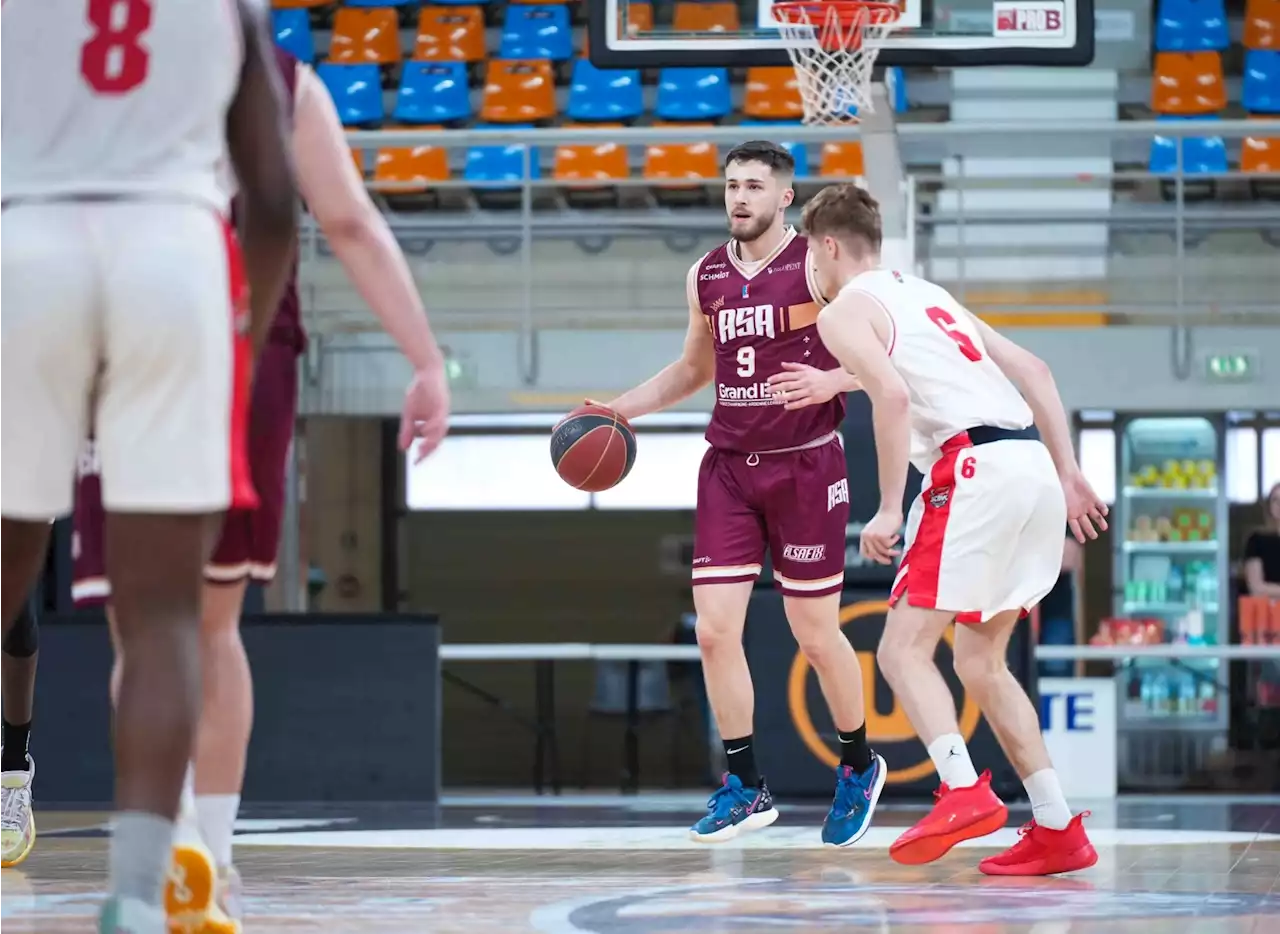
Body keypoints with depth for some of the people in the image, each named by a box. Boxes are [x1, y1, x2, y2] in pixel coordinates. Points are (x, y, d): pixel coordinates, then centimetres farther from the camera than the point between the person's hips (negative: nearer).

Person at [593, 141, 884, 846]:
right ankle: (746, 786, 5)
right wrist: (617, 410, 12)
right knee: (714, 628, -4)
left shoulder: (817, 266, -8)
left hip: (805, 467, -5)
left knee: (815, 633, 3)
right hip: (729, 467, 5)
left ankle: (859, 765, 25)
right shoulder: (707, 276, 8)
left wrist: (830, 381, -29)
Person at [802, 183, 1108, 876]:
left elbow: (892, 394, -15)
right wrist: (1068, 474, 21)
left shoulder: (844, 311, 4)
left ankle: (964, 792, -26)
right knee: (979, 659, 15)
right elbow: (1033, 371, 23)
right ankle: (1057, 829, 8)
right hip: (1033, 465, 8)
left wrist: (889, 509, -13)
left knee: (904, 648, -6)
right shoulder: (927, 294, 28)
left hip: (976, 468, -8)